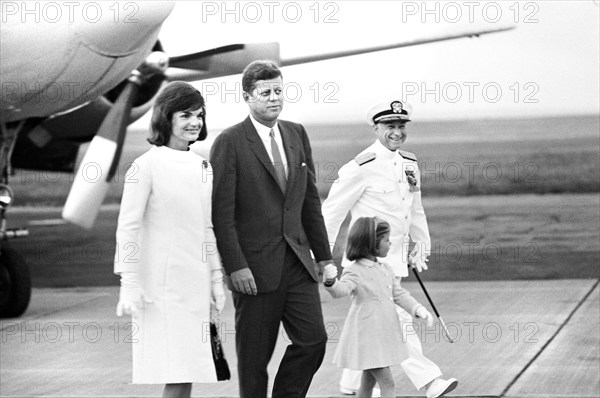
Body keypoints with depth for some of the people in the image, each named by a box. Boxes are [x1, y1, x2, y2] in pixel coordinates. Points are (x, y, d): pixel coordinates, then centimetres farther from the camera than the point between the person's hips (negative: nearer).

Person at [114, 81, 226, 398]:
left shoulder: (202, 167, 13)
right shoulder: (146, 166, -7)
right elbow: (127, 227, -9)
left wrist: (216, 278, 18)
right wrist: (128, 285, -14)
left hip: (195, 285, 6)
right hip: (162, 285, -6)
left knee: (189, 372, 4)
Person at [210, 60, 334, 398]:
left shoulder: (297, 135, 12)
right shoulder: (230, 142, -7)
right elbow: (221, 212, -10)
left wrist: (324, 255, 12)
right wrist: (235, 266, -16)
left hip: (297, 262, 5)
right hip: (255, 267, -5)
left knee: (313, 340, -3)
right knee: (255, 356, 1)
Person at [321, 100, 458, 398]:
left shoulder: (409, 164, 9)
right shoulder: (362, 167, -13)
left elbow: (415, 211, 21)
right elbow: (332, 210, -9)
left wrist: (421, 247, 20)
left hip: (396, 258, 8)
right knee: (397, 319, -11)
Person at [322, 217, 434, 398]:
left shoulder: (385, 269, 11)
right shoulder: (355, 271, -15)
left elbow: (398, 293, 16)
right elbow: (342, 290, -31)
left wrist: (417, 309, 3)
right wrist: (331, 282, -54)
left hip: (384, 334, 8)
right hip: (367, 335, -8)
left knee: (368, 382, 17)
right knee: (387, 383, -10)